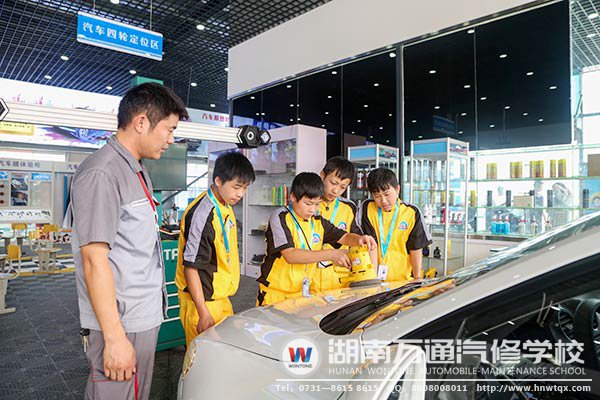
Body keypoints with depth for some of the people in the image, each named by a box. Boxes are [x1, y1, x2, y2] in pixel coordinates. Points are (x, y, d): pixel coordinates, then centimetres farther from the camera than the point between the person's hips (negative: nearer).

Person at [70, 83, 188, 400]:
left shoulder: (138, 171, 13)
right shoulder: (101, 173, -18)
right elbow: (94, 260, -21)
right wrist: (115, 338, -20)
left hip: (145, 318, 9)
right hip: (121, 325, -9)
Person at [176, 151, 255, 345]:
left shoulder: (226, 208, 7)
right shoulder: (201, 213, -22)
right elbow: (190, 266, -21)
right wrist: (204, 313, -20)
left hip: (221, 298, 9)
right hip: (201, 302, -9)